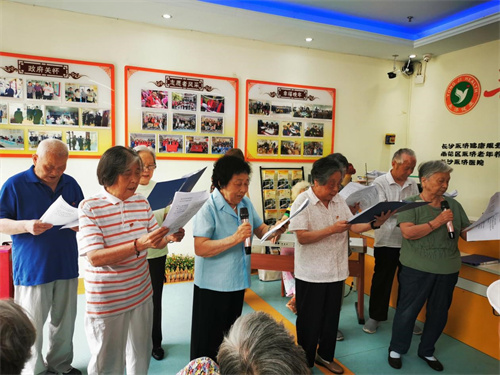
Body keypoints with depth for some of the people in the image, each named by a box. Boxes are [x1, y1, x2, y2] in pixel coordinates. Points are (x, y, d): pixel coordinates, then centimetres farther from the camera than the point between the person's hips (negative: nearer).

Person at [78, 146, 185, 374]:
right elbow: (95, 258, -24)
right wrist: (138, 245, -36)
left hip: (141, 296, 5)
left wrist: (170, 237, -17)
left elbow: (156, 242, 6)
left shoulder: (142, 203, 1)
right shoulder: (89, 208, -16)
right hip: (107, 302, -4)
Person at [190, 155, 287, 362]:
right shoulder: (207, 208, -20)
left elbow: (261, 230, 8)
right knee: (208, 340, 10)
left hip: (238, 282, 7)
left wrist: (276, 229, -14)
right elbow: (200, 248, -27)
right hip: (213, 286, -7)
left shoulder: (246, 203, 2)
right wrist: (235, 238, -34)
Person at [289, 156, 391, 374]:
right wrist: (332, 230, -28)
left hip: (336, 272, 6)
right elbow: (302, 237, -22)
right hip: (311, 274, -6)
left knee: (331, 317, 19)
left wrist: (375, 224, -14)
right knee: (310, 320, 11)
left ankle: (325, 356, 41)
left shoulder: (339, 200, 2)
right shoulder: (303, 202, -16)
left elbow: (353, 226, 3)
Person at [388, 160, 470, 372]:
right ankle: (397, 349, 28)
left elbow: (467, 233, 6)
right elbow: (407, 232, -20)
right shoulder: (411, 204, -8)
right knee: (408, 311, 7)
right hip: (417, 269, -5)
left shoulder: (454, 205, 6)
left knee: (439, 314, 17)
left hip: (448, 270, 5)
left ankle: (427, 351, 38)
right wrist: (437, 222, -22)